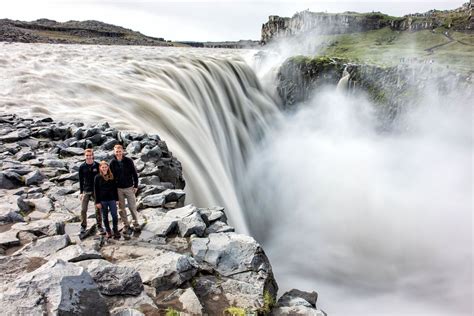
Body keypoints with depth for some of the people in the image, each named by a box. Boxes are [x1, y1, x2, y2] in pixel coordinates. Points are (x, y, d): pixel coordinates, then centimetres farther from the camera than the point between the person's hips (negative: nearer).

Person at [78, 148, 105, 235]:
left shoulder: (97, 165, -3)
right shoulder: (82, 167, 0)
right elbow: (81, 180, 6)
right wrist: (81, 192, 3)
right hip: (86, 191, 1)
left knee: (98, 210, 3)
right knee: (83, 210, 1)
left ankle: (99, 226, 15)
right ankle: (83, 226, 18)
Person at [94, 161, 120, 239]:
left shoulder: (112, 176, 3)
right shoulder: (97, 177, -2)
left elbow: (115, 188, 7)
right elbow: (96, 190, -2)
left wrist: (117, 199, 5)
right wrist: (97, 202, -5)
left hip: (112, 199, 1)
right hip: (102, 200, -1)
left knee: (114, 215, 0)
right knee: (105, 217, 8)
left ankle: (116, 231, 15)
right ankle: (108, 232, 21)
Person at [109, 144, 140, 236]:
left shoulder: (128, 161, -6)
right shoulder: (112, 163, -3)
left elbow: (134, 173, -1)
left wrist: (136, 186, -3)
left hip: (129, 187, -1)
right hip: (118, 189, 2)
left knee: (132, 207, 5)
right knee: (121, 208, 8)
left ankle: (136, 223, 21)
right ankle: (126, 225, 20)